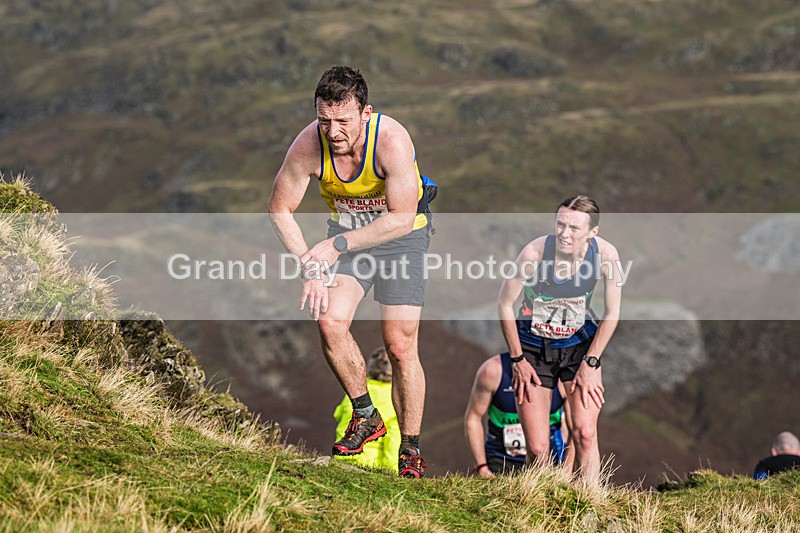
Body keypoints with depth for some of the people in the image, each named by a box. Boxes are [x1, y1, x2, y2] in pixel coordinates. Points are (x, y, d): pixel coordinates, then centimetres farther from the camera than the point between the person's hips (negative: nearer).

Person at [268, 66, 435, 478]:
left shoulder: (392, 141, -31)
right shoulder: (308, 145, -22)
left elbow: (401, 218, -29)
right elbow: (280, 209, -9)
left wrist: (336, 246, -32)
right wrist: (310, 266, -18)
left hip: (401, 234, -3)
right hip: (346, 230, 3)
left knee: (400, 345, -8)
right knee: (330, 321, -20)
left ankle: (411, 450, 6)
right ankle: (366, 416, 1)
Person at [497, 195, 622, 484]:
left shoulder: (604, 253, -20)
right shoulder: (535, 252, -26)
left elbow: (612, 314, -6)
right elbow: (505, 304, -11)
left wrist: (590, 363, -8)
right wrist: (518, 360, -8)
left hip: (580, 345, 1)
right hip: (533, 348, -1)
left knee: (585, 434, -16)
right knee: (537, 449, -5)